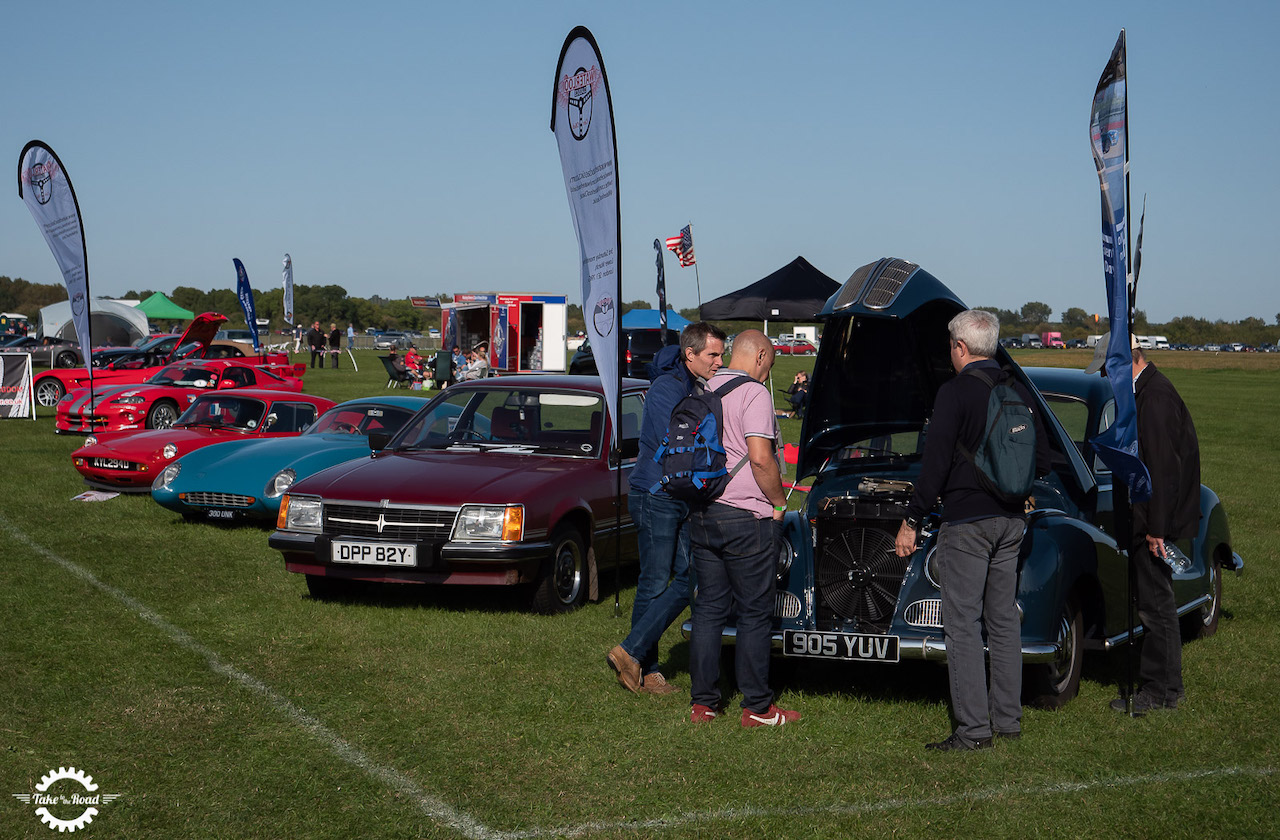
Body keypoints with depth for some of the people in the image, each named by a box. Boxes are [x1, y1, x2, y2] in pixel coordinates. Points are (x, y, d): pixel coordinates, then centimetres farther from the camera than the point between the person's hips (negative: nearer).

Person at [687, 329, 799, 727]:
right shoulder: (754, 393, -12)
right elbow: (760, 457, -20)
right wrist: (778, 501, -6)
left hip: (702, 515, 7)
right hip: (746, 517, -7)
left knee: (708, 609, 11)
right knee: (754, 614, 1)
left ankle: (703, 702, 14)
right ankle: (757, 707, 7)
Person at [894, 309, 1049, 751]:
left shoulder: (955, 392, -11)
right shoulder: (1018, 392, 8)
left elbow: (935, 462, -15)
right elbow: (1042, 461, 13)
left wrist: (911, 521, -9)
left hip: (966, 520, -7)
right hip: (1011, 520, 7)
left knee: (962, 625, -4)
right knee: (1004, 620, 14)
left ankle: (973, 729, -4)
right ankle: (1008, 719, 19)